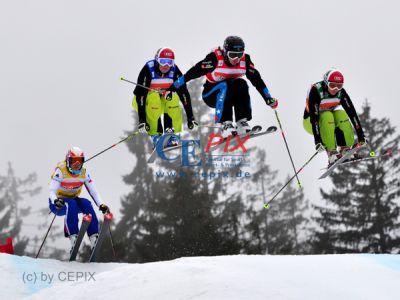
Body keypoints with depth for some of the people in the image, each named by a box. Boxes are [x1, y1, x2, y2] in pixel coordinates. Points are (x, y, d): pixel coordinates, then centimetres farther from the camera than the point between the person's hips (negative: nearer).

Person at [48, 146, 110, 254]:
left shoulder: (84, 173, -4)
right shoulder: (60, 171, -18)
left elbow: (93, 191, -6)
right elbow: (52, 191, -26)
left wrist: (101, 205, -23)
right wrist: (55, 201, -48)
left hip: (73, 200, 4)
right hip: (58, 204, -4)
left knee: (86, 203, -26)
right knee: (71, 204, -36)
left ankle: (94, 236, -30)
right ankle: (73, 237, -42)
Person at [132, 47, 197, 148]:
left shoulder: (174, 71, -16)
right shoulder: (148, 70, -26)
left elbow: (184, 94, -15)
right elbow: (140, 94, -29)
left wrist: (190, 117, -20)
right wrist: (142, 120, -35)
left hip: (164, 100, 3)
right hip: (147, 101, -3)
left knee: (173, 97, -27)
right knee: (154, 98, -34)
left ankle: (171, 133, -21)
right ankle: (155, 135, -30)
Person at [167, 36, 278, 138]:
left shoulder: (245, 59, -11)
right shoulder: (215, 58, -23)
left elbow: (257, 80, -4)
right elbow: (193, 72, -21)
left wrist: (269, 99, -6)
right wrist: (172, 87, -20)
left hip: (230, 97, 4)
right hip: (211, 95, -4)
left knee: (241, 84, -26)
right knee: (226, 85, -33)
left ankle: (242, 122, -25)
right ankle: (226, 124, -36)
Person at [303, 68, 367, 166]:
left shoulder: (341, 92, -16)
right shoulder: (316, 91, -30)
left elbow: (352, 112, -19)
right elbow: (314, 116, -36)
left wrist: (360, 134, -26)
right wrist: (317, 140, -44)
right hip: (310, 122, -4)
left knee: (341, 114, -25)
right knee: (327, 116, -33)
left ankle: (345, 150, -22)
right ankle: (331, 153, -36)